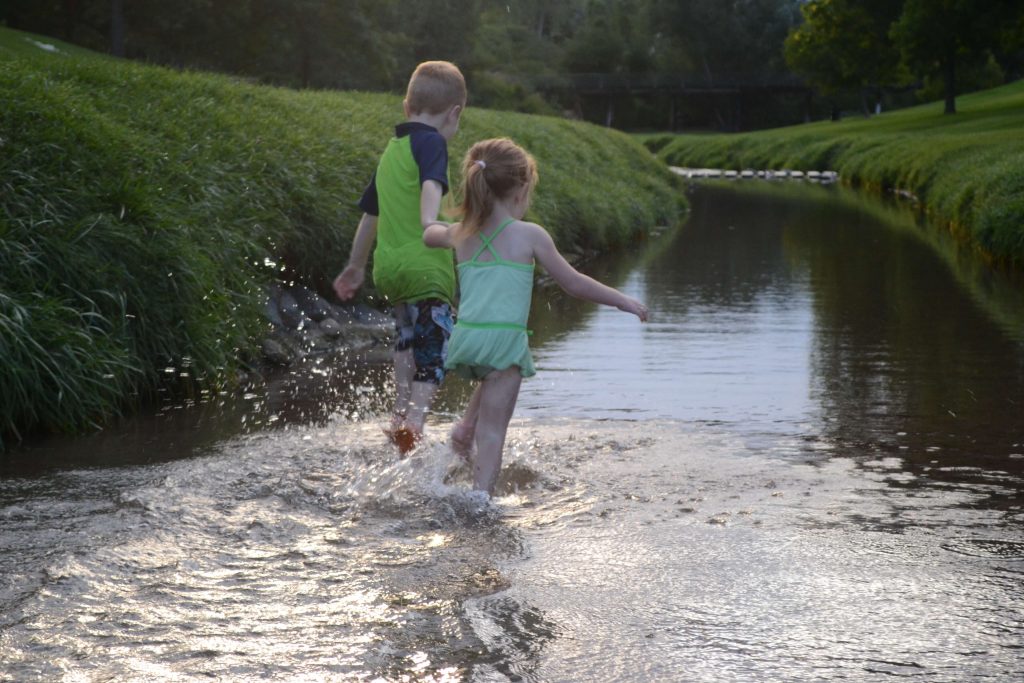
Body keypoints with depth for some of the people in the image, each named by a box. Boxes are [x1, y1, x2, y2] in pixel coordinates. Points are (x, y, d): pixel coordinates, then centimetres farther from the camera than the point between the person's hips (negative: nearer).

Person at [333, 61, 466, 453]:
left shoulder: (391, 152, 21)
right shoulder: (431, 142, -3)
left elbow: (370, 213, 30)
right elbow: (431, 183, -26)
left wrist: (356, 266, 39)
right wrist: (431, 219, -43)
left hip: (388, 268, 8)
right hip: (426, 267, -8)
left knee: (408, 337, 28)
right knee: (433, 352, -8)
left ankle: (400, 412, 31)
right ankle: (415, 417, -26)